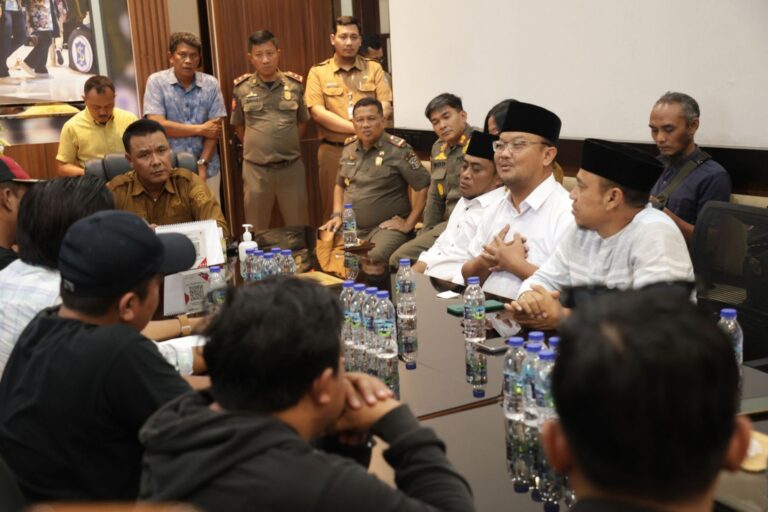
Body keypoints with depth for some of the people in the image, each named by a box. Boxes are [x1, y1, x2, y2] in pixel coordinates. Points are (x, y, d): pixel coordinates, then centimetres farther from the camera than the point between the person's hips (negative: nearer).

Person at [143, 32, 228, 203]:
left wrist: (202, 164, -11)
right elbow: (156, 125, -13)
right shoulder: (156, 82, -3)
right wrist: (200, 129, -8)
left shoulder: (211, 84, 3)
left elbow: (214, 128, 0)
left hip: (207, 168, 2)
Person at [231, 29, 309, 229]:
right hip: (255, 168, 0)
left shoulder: (295, 84, 2)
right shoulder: (241, 87, 0)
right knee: (256, 230, 8)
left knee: (298, 227, 9)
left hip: (291, 166, 1)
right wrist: (255, 147, 8)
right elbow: (238, 125, 12)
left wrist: (288, 145, 9)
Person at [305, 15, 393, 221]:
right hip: (333, 151, -1)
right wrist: (356, 128, -14)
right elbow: (317, 112, -8)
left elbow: (386, 108, 0)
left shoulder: (374, 69, 8)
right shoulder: (318, 72, 4)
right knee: (334, 210, 4)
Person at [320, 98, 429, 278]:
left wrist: (408, 224, -9)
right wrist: (337, 215, 12)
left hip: (386, 227, -6)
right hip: (351, 227, 6)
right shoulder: (349, 148, 13)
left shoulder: (398, 150, -8)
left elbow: (423, 187, -9)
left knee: (372, 261, -36)